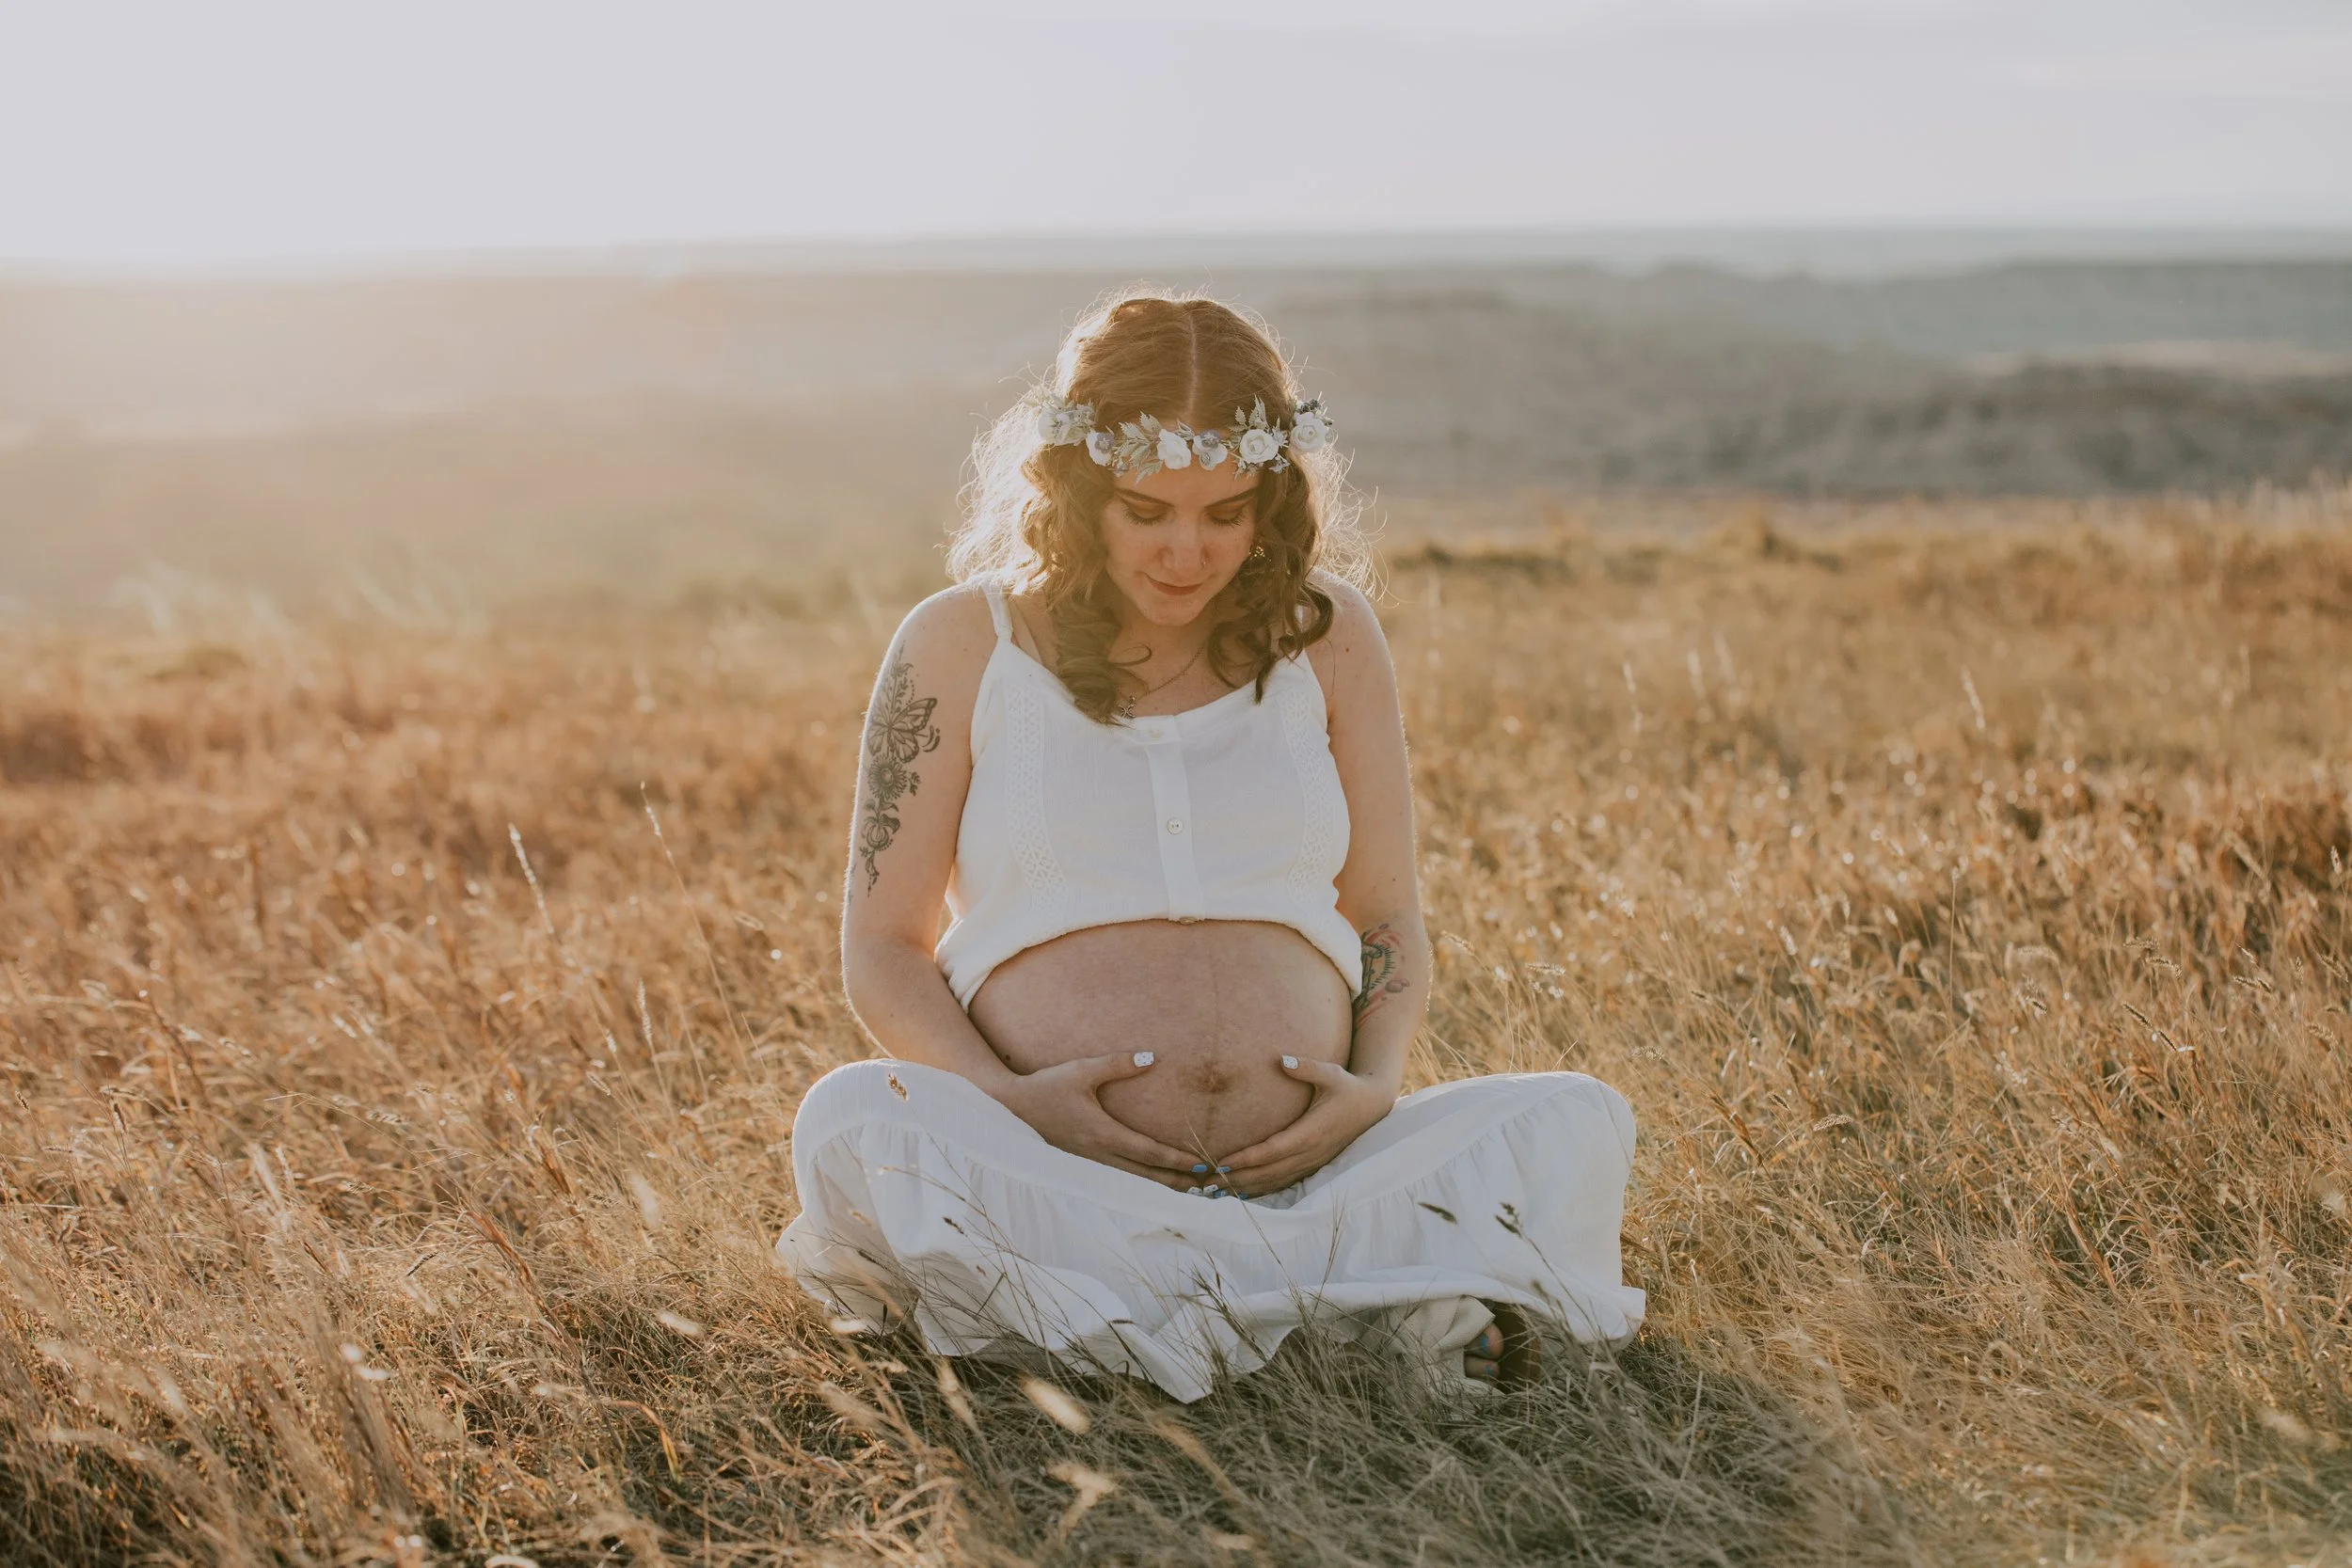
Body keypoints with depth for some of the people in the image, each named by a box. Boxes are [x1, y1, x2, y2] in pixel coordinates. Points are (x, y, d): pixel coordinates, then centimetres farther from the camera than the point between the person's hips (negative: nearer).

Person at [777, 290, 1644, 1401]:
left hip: (1303, 1171, 2)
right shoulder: (961, 645, 6)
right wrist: (1005, 1100, -13)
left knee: (1578, 1124, -20)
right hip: (1049, 1177, -1)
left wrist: (1377, 1083, -5)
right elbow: (881, 944, 6)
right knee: (849, 1126, -33)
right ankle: (1373, 1295, -33)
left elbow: (1387, 915, 16)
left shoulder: (1326, 637, 11)